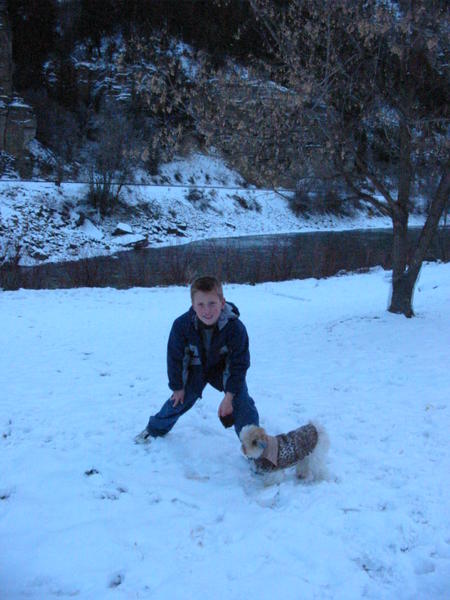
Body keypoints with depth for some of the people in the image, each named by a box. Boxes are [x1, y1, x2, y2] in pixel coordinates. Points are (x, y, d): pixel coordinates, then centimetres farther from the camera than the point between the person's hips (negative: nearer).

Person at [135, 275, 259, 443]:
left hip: (224, 368, -1)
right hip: (196, 368, 1)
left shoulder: (235, 327, -35)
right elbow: (175, 357, -13)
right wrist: (177, 387, -5)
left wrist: (229, 396, -22)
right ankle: (155, 428, 37)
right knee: (179, 400, 9)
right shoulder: (182, 325, -31)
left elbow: (239, 363, -22)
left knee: (242, 402, -15)